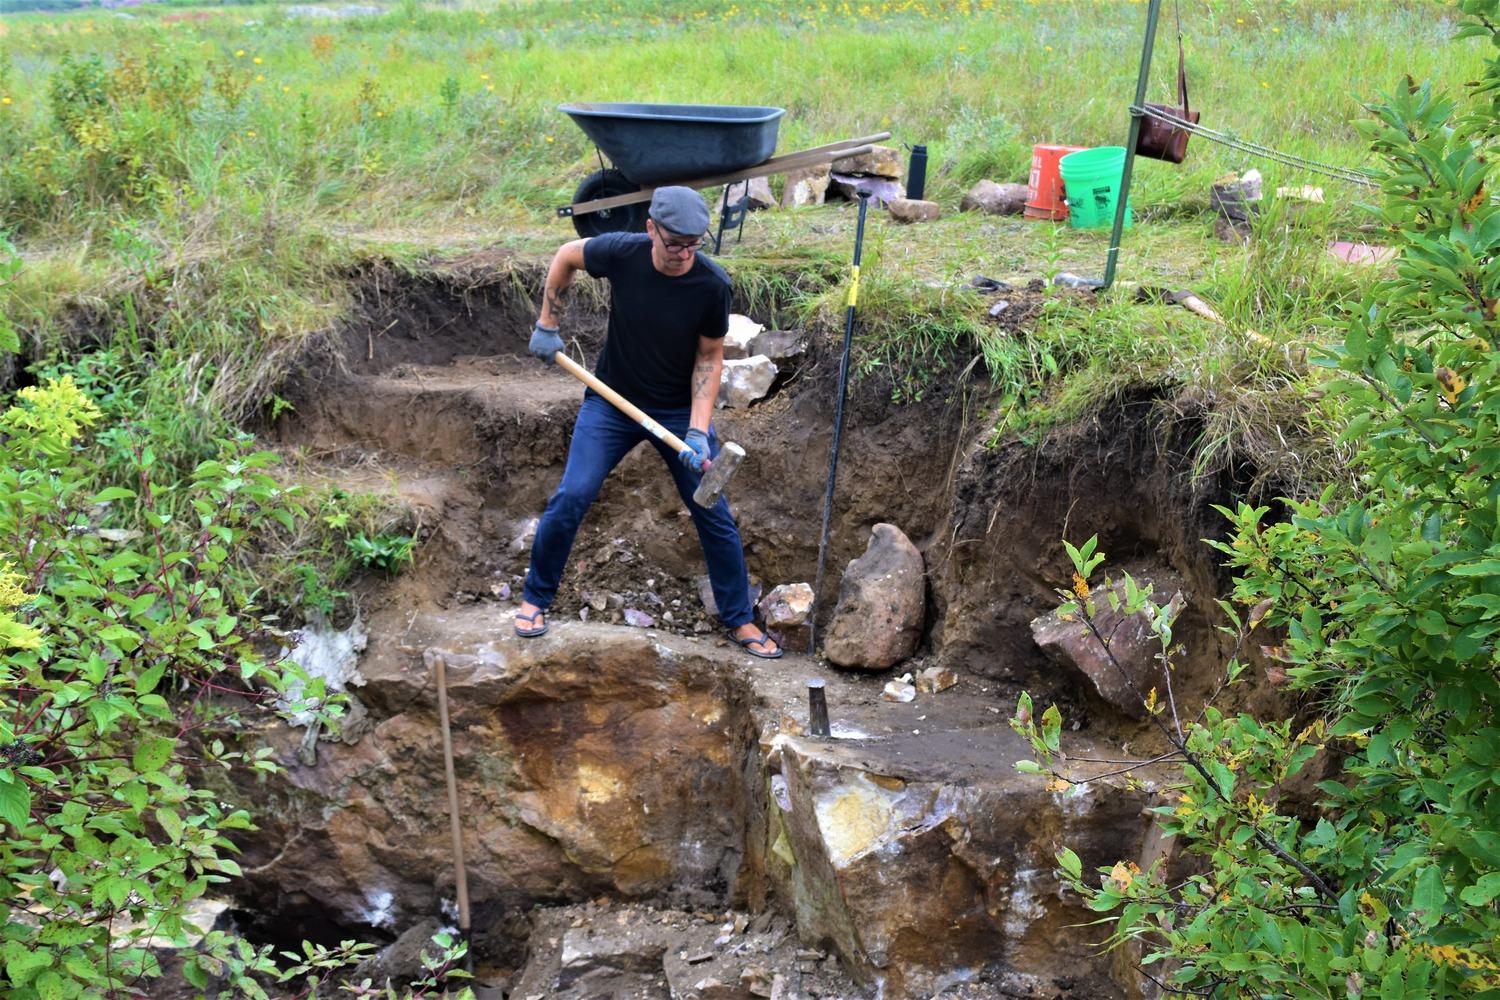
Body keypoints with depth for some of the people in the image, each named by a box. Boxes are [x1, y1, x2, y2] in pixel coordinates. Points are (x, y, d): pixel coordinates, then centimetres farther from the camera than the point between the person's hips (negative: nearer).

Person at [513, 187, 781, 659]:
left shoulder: (711, 284, -19)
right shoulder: (622, 252, -18)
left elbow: (709, 358, -9)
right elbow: (565, 256, 3)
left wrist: (698, 429, -18)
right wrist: (547, 325, 2)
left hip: (679, 409, 0)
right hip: (612, 402, 0)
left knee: (714, 514, -1)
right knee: (570, 498, -9)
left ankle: (739, 620, 16)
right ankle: (535, 598, 13)